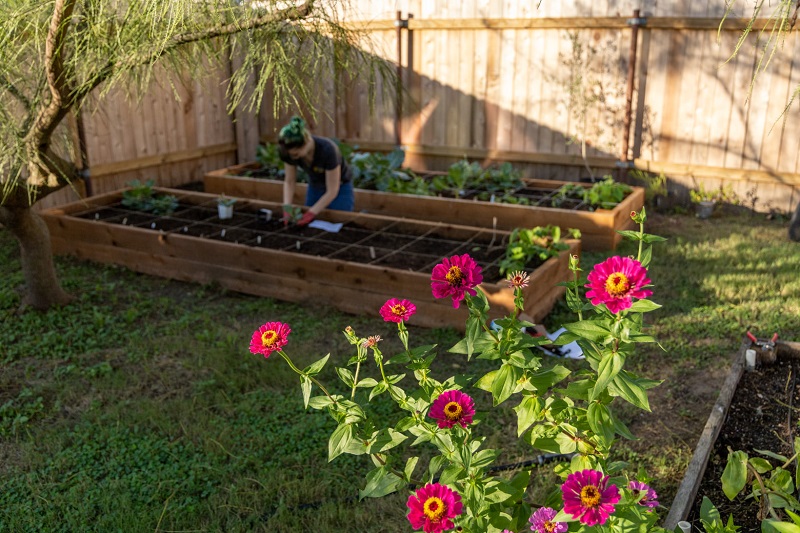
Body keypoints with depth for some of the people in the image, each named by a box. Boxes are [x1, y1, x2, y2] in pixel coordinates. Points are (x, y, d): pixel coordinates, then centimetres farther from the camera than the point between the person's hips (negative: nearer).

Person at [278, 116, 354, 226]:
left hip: (340, 190, -4)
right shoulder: (291, 151, -24)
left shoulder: (327, 150, -37)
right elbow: (289, 181, -10)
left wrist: (311, 213, -31)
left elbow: (332, 191, -28)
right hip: (315, 188, 5)